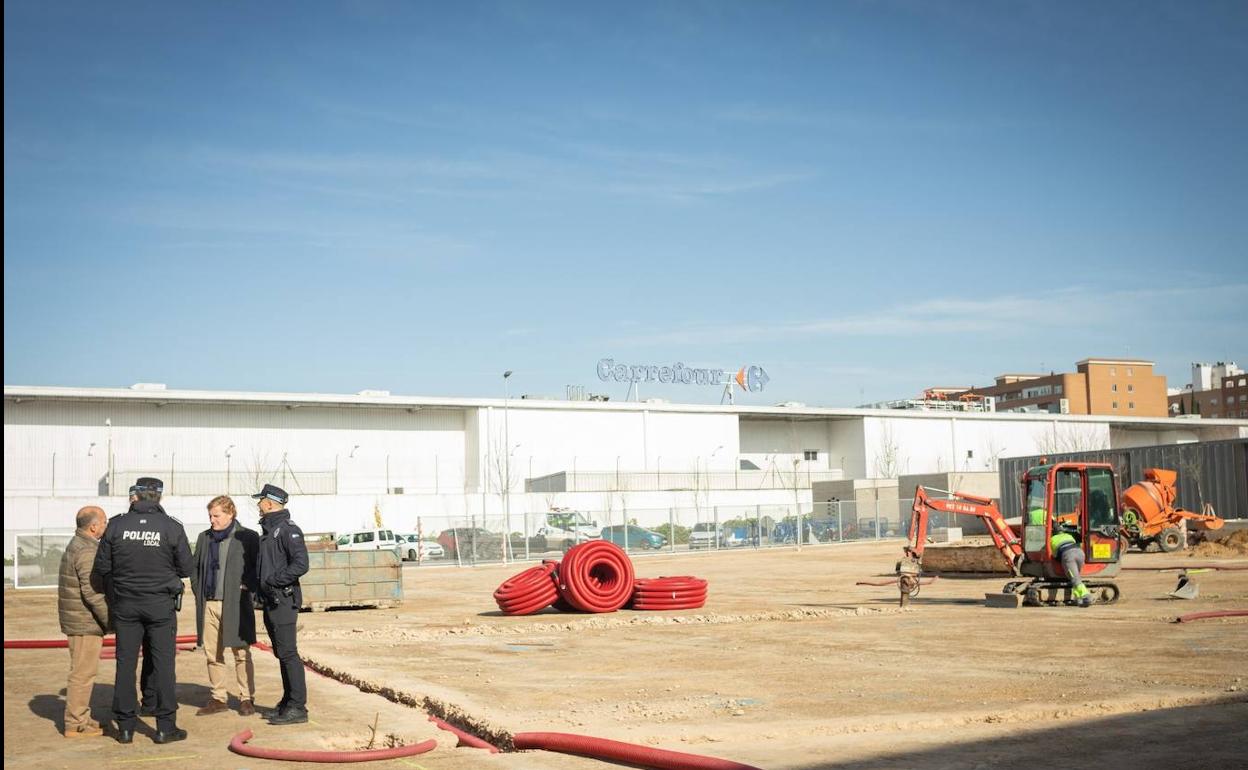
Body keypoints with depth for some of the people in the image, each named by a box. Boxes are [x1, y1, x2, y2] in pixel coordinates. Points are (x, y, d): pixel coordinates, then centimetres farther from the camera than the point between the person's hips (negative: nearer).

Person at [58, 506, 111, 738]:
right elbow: (92, 591, -23)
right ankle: (75, 725, 1)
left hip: (78, 621, 10)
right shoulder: (87, 551, -19)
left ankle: (80, 718, 27)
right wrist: (110, 620, -17)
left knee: (82, 671, 18)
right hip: (85, 623, -10)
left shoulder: (77, 545, 14)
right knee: (83, 673, -4)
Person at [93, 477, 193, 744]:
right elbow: (186, 568, -4)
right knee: (163, 663, 4)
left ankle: (125, 727, 13)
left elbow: (102, 566, -1)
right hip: (161, 604, -2)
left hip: (125, 603, 2)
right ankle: (165, 727, 6)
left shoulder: (117, 525, -4)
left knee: (125, 663, 9)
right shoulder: (172, 527, -9)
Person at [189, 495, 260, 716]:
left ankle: (247, 698, 7)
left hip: (235, 605, -5)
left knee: (241, 653, 0)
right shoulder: (204, 538, 14)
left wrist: (249, 589, -8)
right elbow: (195, 567, 23)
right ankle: (219, 698, 16)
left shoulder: (248, 538, -2)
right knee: (212, 654, 7)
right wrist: (198, 592, 11)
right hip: (208, 604, 5)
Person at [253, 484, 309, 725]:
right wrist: (258, 585, 12)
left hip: (283, 600, -10)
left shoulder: (288, 530, -13)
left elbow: (300, 564, -22)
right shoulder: (268, 531, 18)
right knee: (281, 653, 14)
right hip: (271, 602, 10)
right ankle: (287, 702, 21)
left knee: (288, 653, -9)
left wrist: (273, 581, -19)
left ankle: (298, 707, -6)